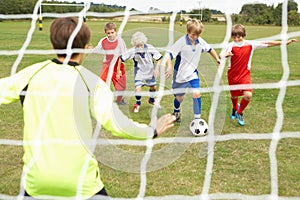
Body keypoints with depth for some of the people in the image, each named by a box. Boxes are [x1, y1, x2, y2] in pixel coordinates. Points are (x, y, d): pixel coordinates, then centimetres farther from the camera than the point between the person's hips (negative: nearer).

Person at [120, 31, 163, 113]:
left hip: (150, 71, 2)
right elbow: (121, 58, -20)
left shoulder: (150, 48, -27)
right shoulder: (133, 51, -30)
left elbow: (159, 58, -14)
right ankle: (138, 103, 16)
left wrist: (157, 68, -20)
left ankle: (151, 100, 48)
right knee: (138, 88, -15)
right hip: (139, 72, -2)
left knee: (153, 87, 15)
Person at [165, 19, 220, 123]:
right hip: (180, 74, -3)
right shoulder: (181, 42, -21)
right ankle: (176, 111, 45)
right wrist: (169, 67, -39)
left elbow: (210, 49, 14)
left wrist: (217, 59, 14)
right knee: (179, 97, 11)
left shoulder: (200, 42, -6)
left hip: (193, 73, 3)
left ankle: (197, 118, -4)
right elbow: (169, 54, -25)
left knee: (196, 94, -14)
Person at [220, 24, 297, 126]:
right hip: (233, 75, 0)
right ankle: (235, 108, 52)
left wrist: (284, 42, -3)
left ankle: (239, 113, 7)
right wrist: (226, 54, -54)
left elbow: (268, 44, -2)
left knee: (248, 95, -19)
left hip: (245, 74, 0)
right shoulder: (231, 45, -13)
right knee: (234, 95, 16)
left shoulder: (250, 44, -7)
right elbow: (221, 55, -30)